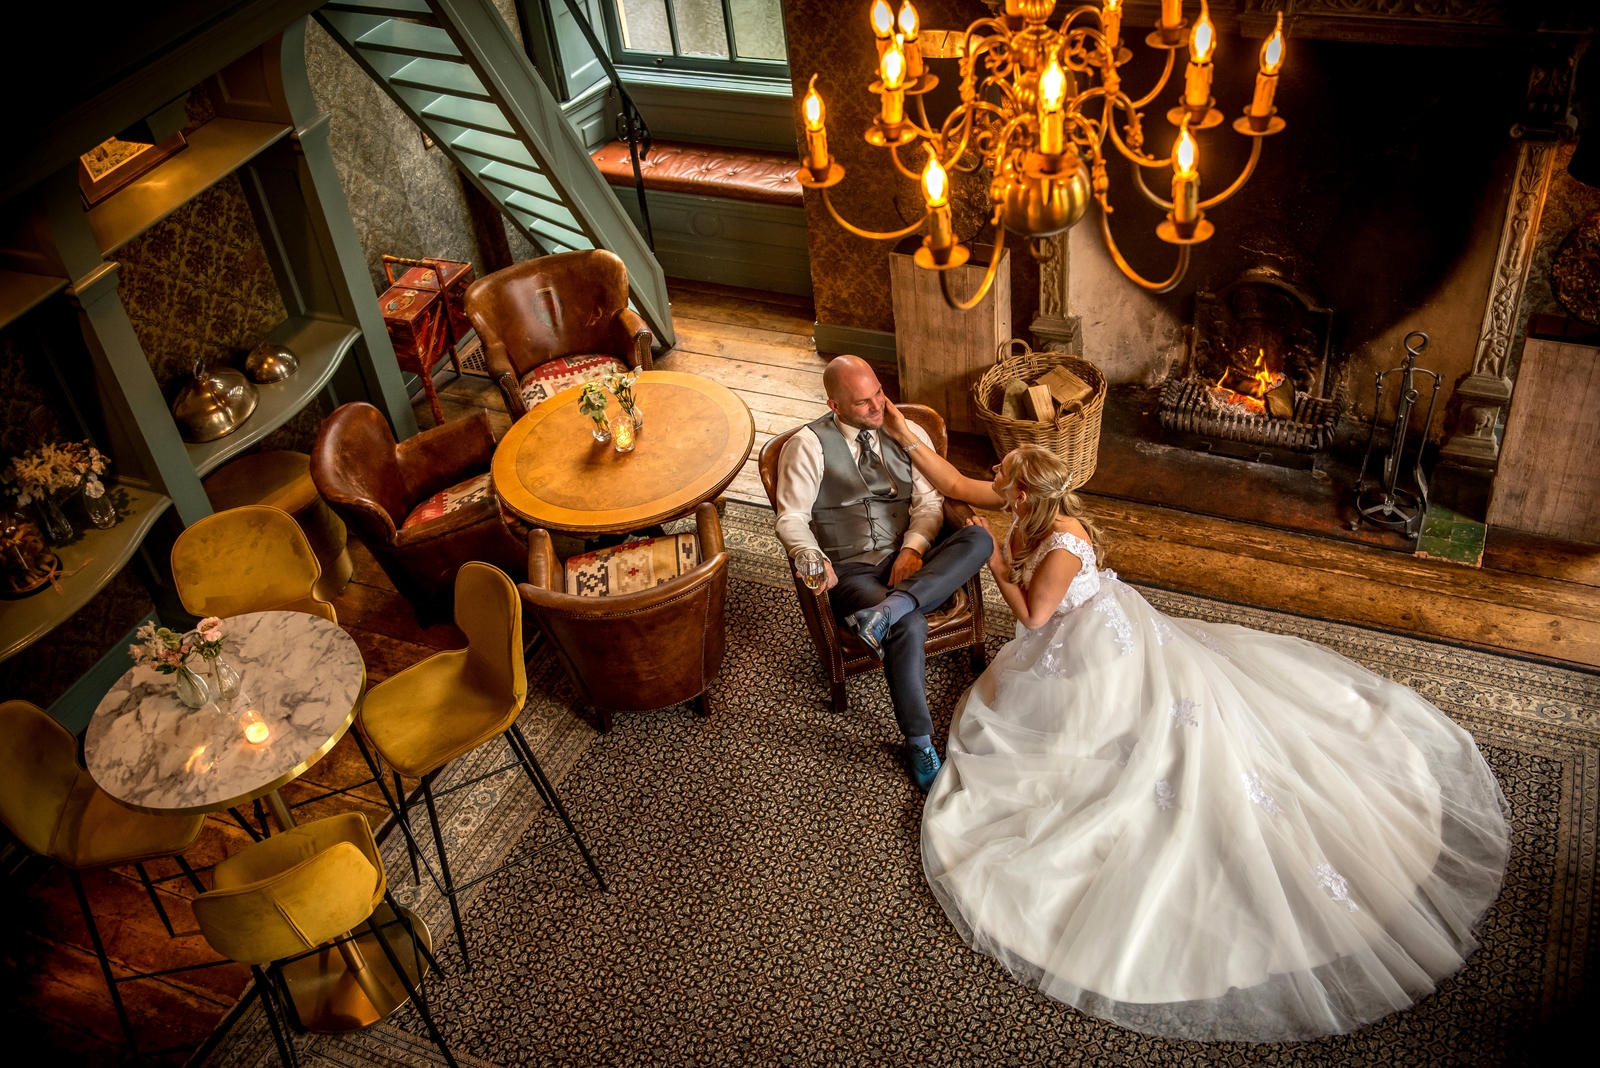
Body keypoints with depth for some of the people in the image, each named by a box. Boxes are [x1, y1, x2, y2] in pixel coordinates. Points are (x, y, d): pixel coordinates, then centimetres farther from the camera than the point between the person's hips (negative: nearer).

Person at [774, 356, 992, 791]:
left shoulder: (907, 433, 11)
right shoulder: (808, 445, 0)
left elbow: (929, 502, 7)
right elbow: (792, 519, -3)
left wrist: (913, 548, -13)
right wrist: (812, 557, -24)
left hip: (908, 561, 4)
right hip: (851, 571, -4)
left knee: (978, 539, -25)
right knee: (909, 626, -34)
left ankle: (888, 609, -37)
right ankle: (919, 742, -19)